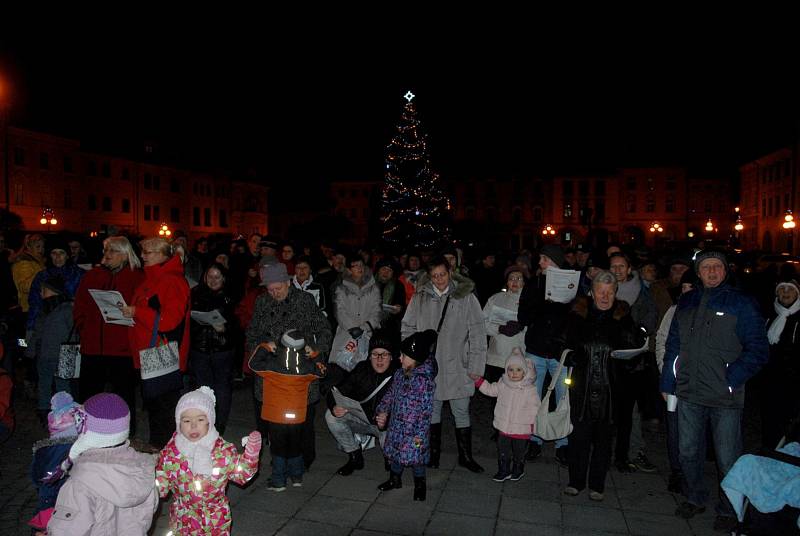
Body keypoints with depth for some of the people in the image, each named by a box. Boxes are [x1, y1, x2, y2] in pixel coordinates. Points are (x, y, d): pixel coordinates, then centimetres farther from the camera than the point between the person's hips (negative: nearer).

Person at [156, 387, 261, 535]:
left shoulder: (224, 450, -12)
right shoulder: (170, 453, -11)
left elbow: (242, 474, -2)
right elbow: (160, 488, -3)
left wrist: (251, 453, -16)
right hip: (183, 522, 0)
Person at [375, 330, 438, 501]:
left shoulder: (425, 381, -22)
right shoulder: (399, 374, 0)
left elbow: (426, 410, -19)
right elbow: (389, 395, 11)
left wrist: (420, 433, -18)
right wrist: (381, 411, -4)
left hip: (414, 429, -6)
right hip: (396, 426, 7)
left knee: (415, 456, 6)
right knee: (394, 452, 19)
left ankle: (420, 485, 30)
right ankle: (395, 479, 42)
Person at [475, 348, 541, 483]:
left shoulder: (530, 389, -15)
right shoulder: (502, 385, -3)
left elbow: (535, 406, -12)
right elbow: (490, 389, 12)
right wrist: (478, 380, 5)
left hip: (522, 429, -3)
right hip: (504, 427, 3)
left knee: (519, 452, 15)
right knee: (503, 451, 11)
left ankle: (518, 470, 38)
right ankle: (504, 471, 29)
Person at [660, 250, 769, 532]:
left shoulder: (741, 303, -4)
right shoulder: (686, 302, 9)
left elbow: (758, 349, -6)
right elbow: (673, 345, 13)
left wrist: (731, 379, -14)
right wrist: (667, 382, 11)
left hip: (725, 398, -4)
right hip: (689, 395, 4)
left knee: (728, 460, 6)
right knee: (688, 453, 16)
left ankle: (729, 510, 27)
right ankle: (695, 499, 36)